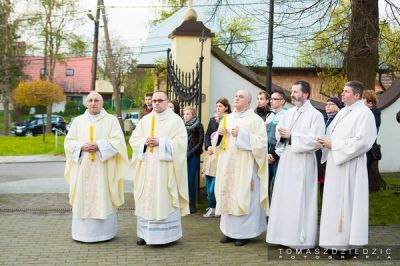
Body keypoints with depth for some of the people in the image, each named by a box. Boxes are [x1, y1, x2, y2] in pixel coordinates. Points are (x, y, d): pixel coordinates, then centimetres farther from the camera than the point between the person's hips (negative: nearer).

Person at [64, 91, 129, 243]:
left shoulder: (111, 120, 4)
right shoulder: (78, 121, 11)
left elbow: (118, 141, -6)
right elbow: (68, 142, 8)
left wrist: (98, 146, -17)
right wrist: (81, 146, -12)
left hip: (103, 169, -2)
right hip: (82, 168, 3)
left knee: (103, 200, -1)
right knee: (83, 199, 3)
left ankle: (104, 232, 8)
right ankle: (82, 232, 11)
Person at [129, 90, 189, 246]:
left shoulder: (175, 120, 0)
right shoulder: (145, 120, 13)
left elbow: (181, 142, -9)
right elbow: (133, 139, 11)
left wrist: (160, 142, -16)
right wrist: (144, 142, -10)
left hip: (165, 168, -4)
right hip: (147, 167, 4)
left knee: (164, 199, -3)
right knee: (146, 198, 5)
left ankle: (166, 234, 5)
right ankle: (145, 233, 13)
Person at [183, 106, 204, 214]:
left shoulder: (198, 125, 0)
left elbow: (200, 142, -3)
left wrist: (189, 153, -8)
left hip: (193, 156, -3)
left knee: (191, 180, -4)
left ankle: (192, 205, 6)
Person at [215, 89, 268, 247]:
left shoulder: (255, 120, -3)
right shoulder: (227, 119, 14)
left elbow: (261, 142, -13)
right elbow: (218, 141, 19)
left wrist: (241, 134, -18)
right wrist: (220, 134, -3)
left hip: (245, 165, -6)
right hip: (227, 165, 6)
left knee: (244, 197, -5)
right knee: (228, 196, 6)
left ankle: (244, 232, 3)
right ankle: (230, 230, 13)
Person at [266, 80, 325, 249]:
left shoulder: (315, 115, -6)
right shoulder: (289, 113, 13)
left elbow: (316, 141, -16)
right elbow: (279, 133, 13)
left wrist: (291, 136, -15)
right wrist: (282, 135, -10)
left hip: (303, 162, -6)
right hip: (286, 160, 7)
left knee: (300, 200, -2)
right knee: (284, 198, 9)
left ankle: (301, 239, 8)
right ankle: (285, 235, 19)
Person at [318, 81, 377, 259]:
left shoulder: (364, 113, -11)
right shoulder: (343, 112, 15)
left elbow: (361, 142, -20)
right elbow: (331, 133, 19)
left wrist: (333, 145, -17)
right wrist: (326, 142, -4)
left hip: (349, 166, -8)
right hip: (335, 164, 8)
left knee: (346, 202, -4)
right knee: (335, 202, 11)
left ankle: (347, 245, 4)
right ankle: (337, 240, 20)